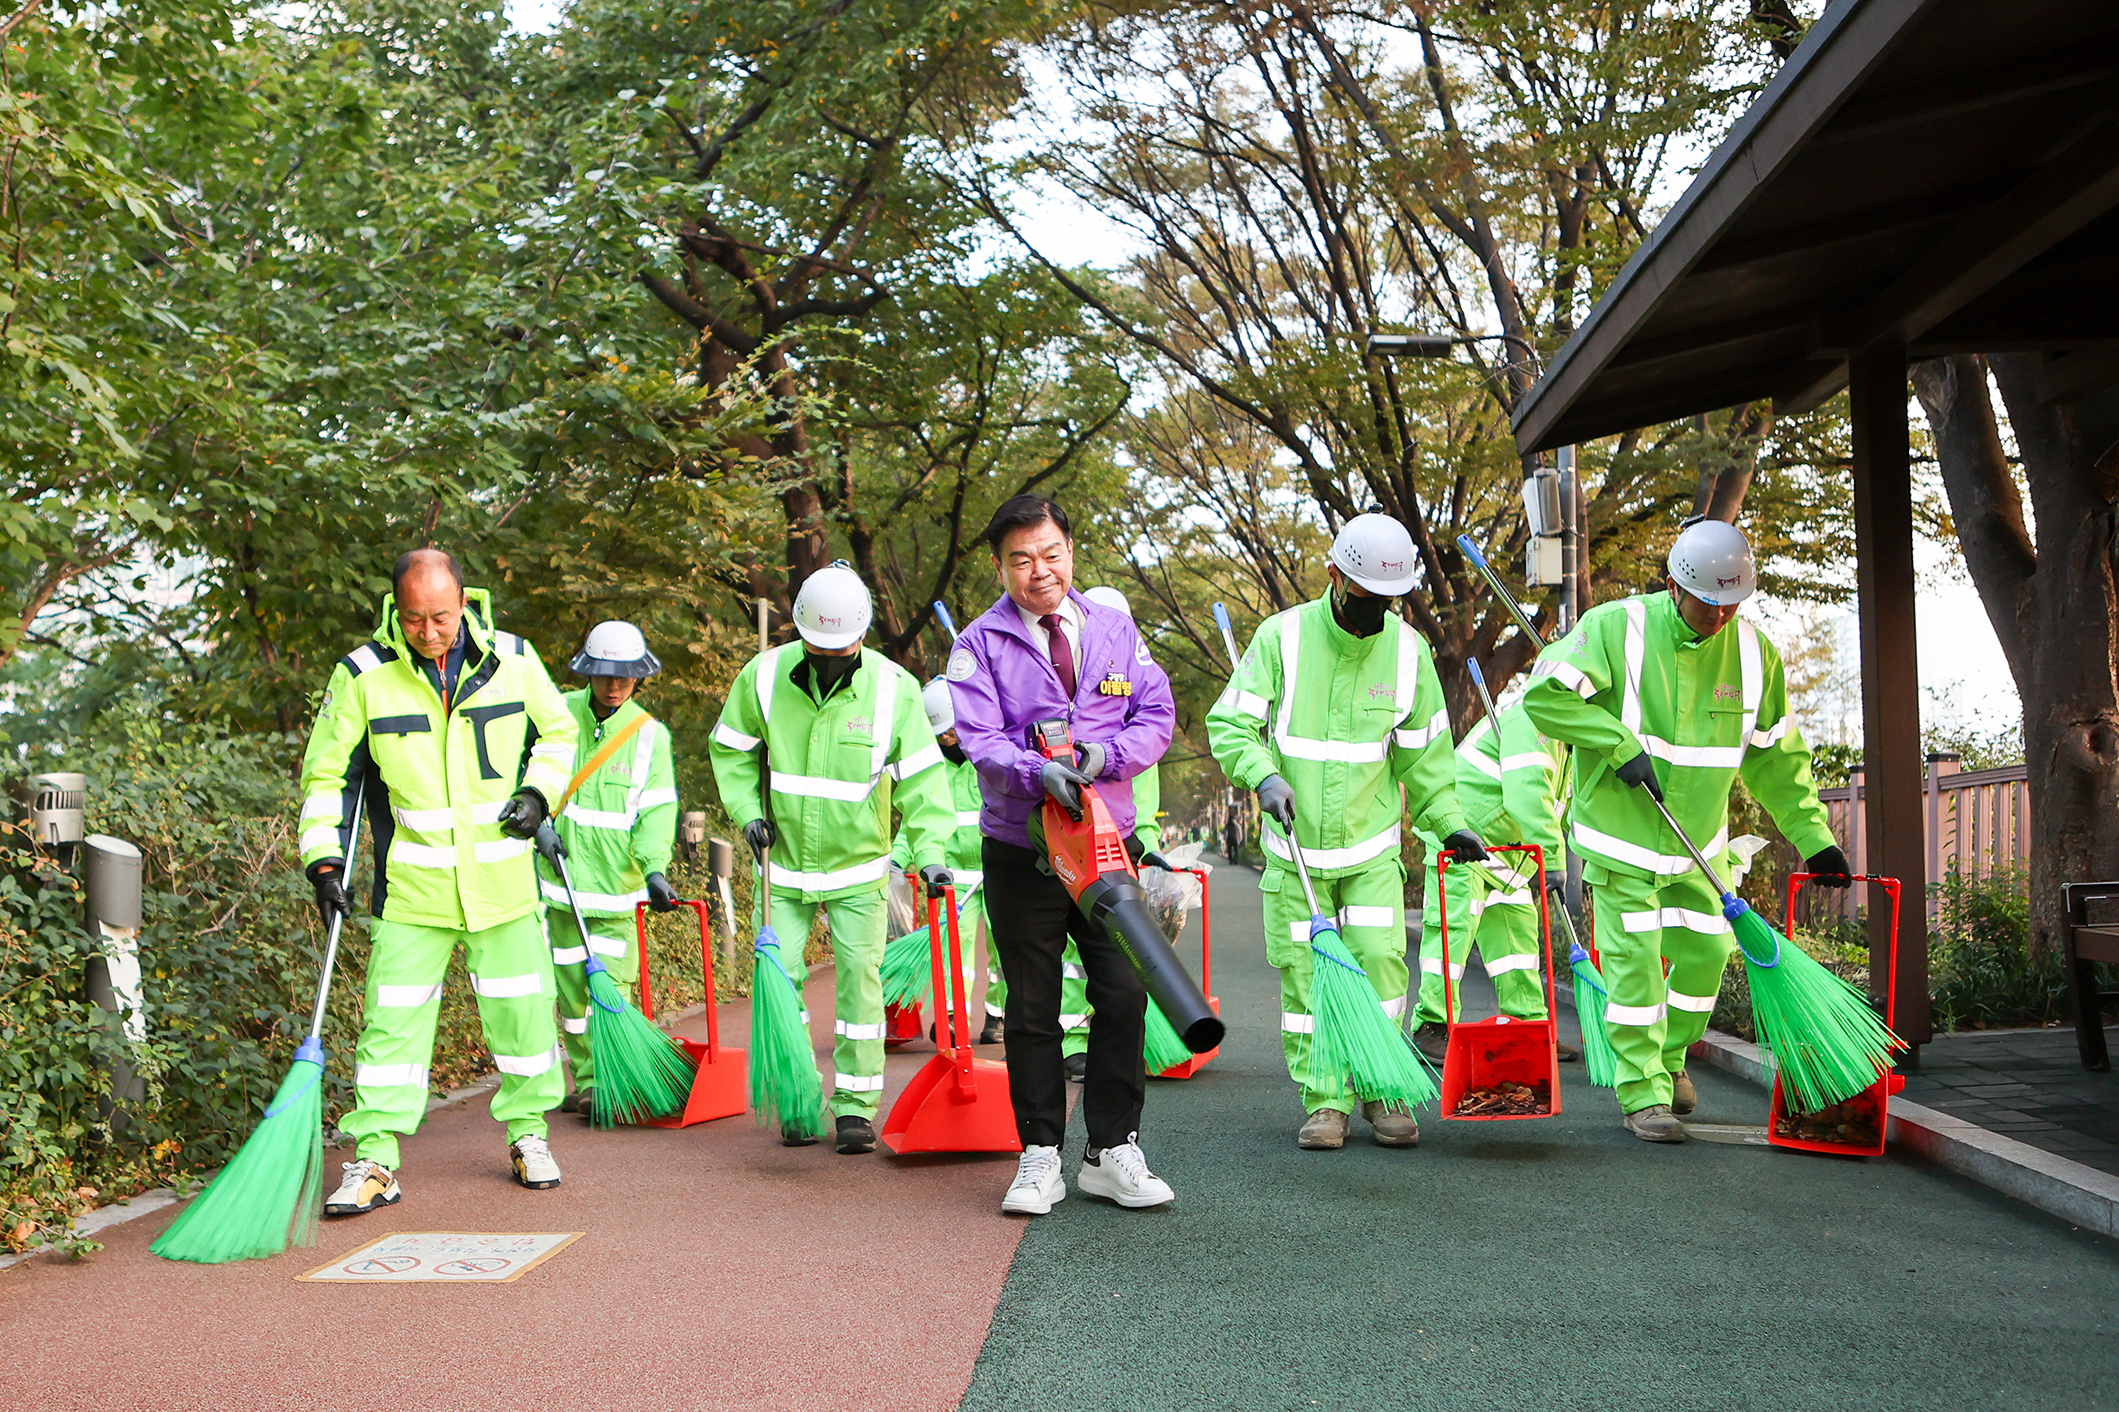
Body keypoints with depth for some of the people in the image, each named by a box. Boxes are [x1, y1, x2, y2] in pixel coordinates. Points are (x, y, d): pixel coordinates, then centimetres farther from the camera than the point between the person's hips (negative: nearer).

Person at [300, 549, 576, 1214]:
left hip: (503, 881, 2)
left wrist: (539, 792, -4)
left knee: (521, 1009, 9)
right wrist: (324, 860, -9)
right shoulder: (362, 675, -8)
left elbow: (557, 733, 14)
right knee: (392, 1020, -3)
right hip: (410, 889, -1)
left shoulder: (513, 660, -3)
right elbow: (326, 773, 0)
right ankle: (374, 1160, 6)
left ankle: (528, 1133, 28)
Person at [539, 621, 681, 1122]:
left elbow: (657, 809, -5)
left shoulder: (650, 734, -1)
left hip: (615, 879, -1)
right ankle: (586, 1081, 19)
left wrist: (653, 868, -18)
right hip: (558, 874, 1)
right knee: (570, 985, 6)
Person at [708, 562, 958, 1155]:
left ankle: (855, 1106, 5)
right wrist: (748, 810, -4)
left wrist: (929, 850, -17)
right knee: (780, 976, -1)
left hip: (859, 867, -1)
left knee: (859, 977, -5)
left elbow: (920, 777, -7)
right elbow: (731, 748, 9)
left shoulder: (894, 688, -11)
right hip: (787, 864, 2)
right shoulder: (764, 676, -7)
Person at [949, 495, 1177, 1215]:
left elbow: (1157, 713, 4)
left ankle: (1112, 1153, 12)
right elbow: (979, 738, -13)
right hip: (1021, 852, -2)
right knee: (1031, 1010, 4)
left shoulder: (1115, 629, 7)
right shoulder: (980, 644, -2)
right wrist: (1038, 771, -32)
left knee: (1124, 994, -2)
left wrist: (1106, 754, -15)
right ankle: (1040, 1157, 15)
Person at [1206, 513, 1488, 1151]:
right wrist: (1264, 775, -24)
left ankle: (1382, 1092, 8)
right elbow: (1229, 723, -7)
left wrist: (1448, 822, 4)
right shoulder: (1282, 636, -8)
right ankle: (1324, 1102, 10)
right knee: (1302, 972, -1)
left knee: (1380, 959, -8)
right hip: (1293, 844, -1)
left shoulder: (1407, 648, 0)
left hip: (1372, 845, 1)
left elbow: (1423, 751, 10)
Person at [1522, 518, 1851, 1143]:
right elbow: (1545, 693, -21)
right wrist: (1620, 746, -24)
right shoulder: (1617, 628, -16)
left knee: (1706, 950, 7)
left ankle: (1670, 1059, 32)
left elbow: (1776, 757, 6)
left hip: (1700, 838, 5)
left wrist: (1812, 836, 1)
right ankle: (1643, 1094, 4)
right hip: (1621, 833, -4)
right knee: (1634, 958, -6)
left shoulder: (1753, 651, -2)